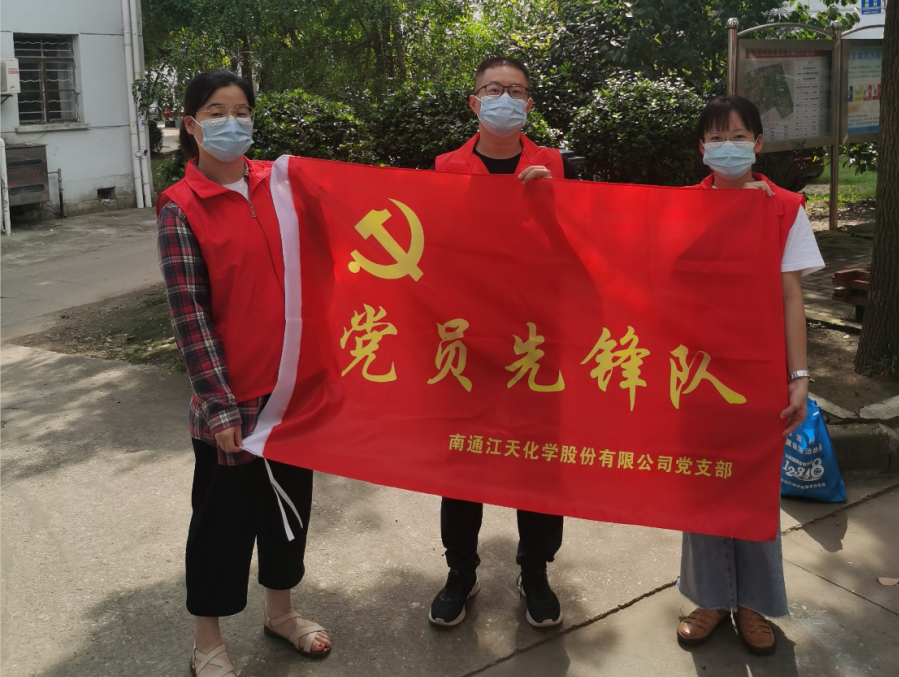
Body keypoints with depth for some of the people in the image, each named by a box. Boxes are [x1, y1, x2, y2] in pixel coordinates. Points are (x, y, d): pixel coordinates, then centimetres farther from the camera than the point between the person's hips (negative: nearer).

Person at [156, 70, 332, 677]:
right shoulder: (180, 207, -7)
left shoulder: (281, 181, 4)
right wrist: (220, 404, -15)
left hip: (296, 380, 4)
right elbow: (189, 311, -11)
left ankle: (280, 608, 39)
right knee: (225, 512, 8)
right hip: (231, 395, -4)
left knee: (291, 496, 17)